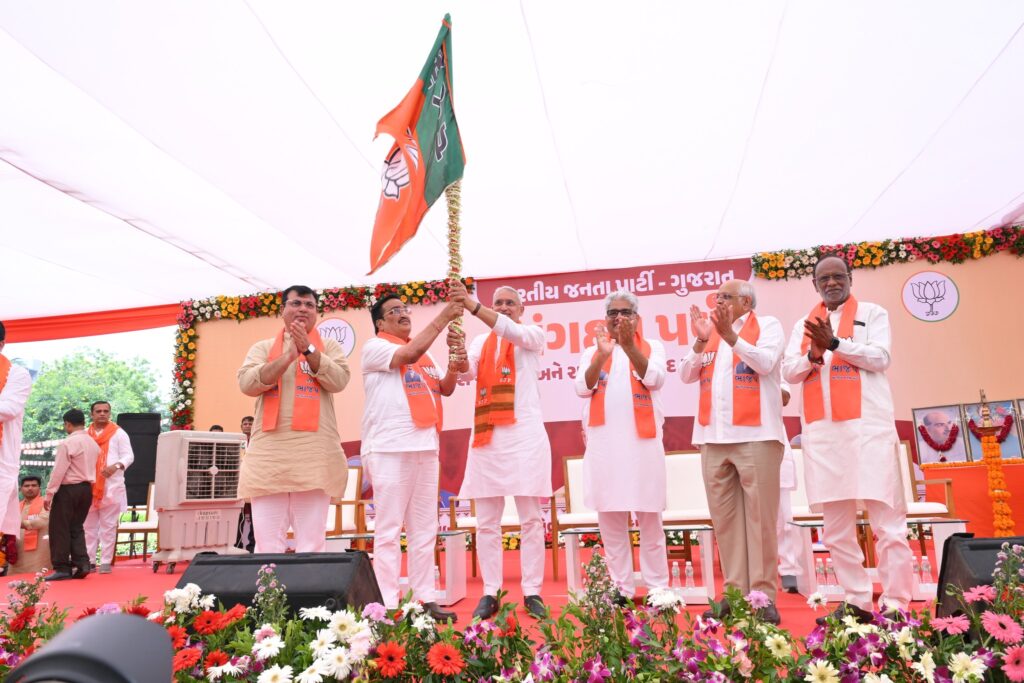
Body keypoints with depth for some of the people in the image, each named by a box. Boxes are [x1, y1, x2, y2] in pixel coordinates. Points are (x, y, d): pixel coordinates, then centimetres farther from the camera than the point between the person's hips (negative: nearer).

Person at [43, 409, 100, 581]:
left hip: (68, 489, -7)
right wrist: (93, 492, 17)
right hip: (87, 489, 7)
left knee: (60, 529, 4)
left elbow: (58, 471, -15)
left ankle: (62, 568, 7)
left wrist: (49, 494, -9)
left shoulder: (67, 443, -13)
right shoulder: (94, 443, 8)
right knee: (77, 528, 15)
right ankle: (82, 564, 8)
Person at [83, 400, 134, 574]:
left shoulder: (118, 433, 1)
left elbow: (129, 456, -3)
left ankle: (106, 561, 5)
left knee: (108, 525, 1)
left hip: (111, 485, -4)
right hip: (89, 486, 4)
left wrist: (116, 466, -21)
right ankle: (88, 560, 18)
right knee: (89, 526, 10)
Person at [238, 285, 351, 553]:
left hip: (315, 453, -1)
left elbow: (339, 380, -4)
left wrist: (308, 349, -11)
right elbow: (247, 383, -1)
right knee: (266, 542, 2)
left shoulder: (329, 347, 14)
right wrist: (288, 356, -10)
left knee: (312, 541, 0)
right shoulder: (263, 347, 16)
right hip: (269, 452, 1)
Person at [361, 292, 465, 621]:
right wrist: (443, 317, -13)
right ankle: (388, 605, 2)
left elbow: (445, 388, 15)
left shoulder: (425, 353, 21)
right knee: (389, 530, -4)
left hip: (425, 447, 7)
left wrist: (455, 363, -5)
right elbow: (410, 354, -16)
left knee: (424, 529, 9)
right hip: (389, 448, -7)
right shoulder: (374, 347, 1)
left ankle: (425, 599, 16)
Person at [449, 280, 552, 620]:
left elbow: (513, 332, -15)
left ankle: (532, 591, 10)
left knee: (531, 519, 2)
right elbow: (467, 373, -2)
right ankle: (490, 592, 13)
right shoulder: (481, 341, 16)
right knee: (487, 521, 4)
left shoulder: (533, 334, 7)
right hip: (487, 436, 3)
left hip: (525, 434, -3)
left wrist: (473, 306, -28)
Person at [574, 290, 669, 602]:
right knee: (610, 519, 4)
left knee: (649, 518, 2)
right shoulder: (591, 352, 15)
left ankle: (657, 587, 11)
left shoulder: (652, 347, 12)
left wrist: (629, 345, -18)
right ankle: (621, 588, 13)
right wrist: (602, 355, -14)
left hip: (643, 441, -1)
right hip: (604, 442, 2)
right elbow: (582, 388, 0)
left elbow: (654, 378, -7)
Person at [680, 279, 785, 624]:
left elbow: (765, 363, -10)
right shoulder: (708, 330, 19)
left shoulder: (767, 325, 7)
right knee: (724, 518, 6)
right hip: (713, 437, 5)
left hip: (755, 435, -5)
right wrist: (701, 341, -4)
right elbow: (687, 375, 11)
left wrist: (730, 335, -14)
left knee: (759, 516, -2)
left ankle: (763, 594, 6)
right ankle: (735, 591, 14)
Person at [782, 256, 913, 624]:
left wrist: (835, 342, -15)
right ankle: (856, 601, 17)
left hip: (868, 425, -3)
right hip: (821, 430, 4)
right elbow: (789, 371, 8)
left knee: (887, 519, -3)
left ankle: (895, 606, 5)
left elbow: (880, 357, -6)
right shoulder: (804, 324, 17)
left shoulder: (872, 313, 8)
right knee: (836, 526, 7)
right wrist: (814, 354, -10)